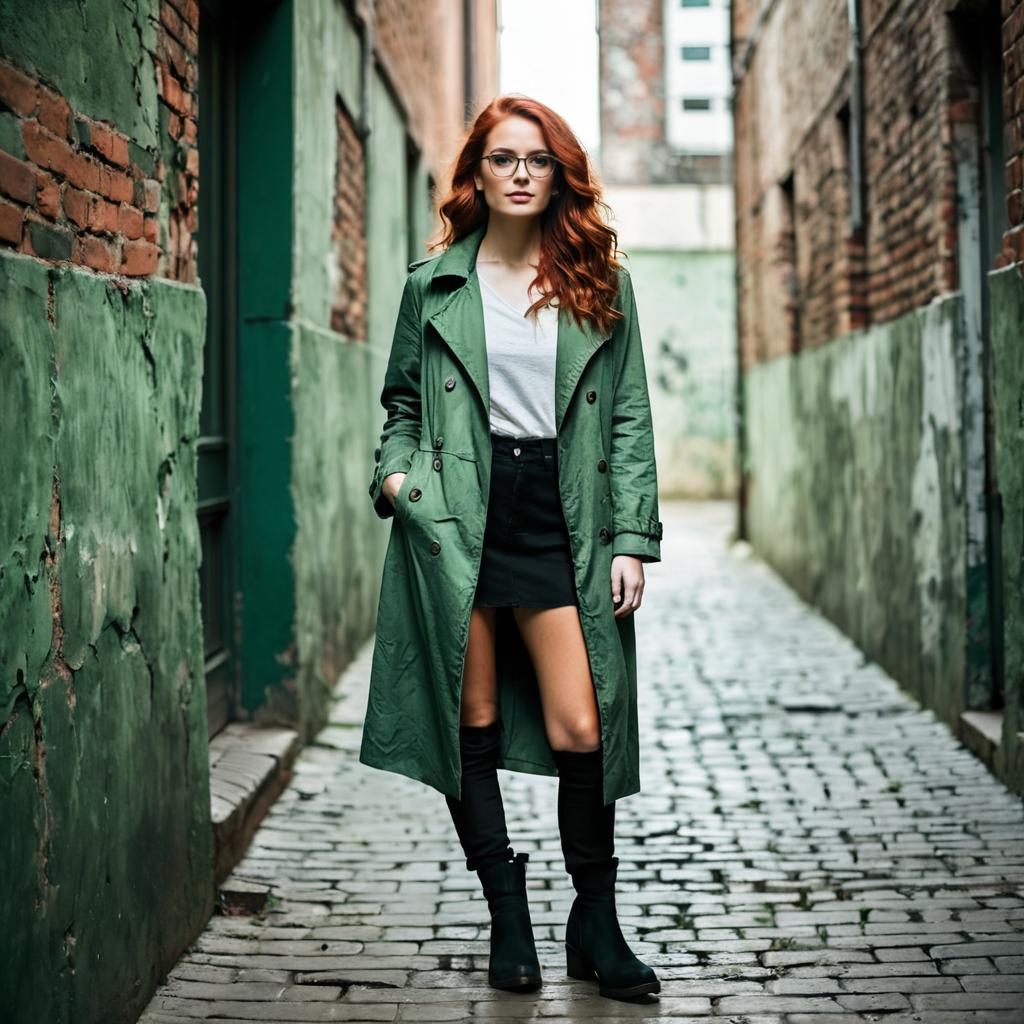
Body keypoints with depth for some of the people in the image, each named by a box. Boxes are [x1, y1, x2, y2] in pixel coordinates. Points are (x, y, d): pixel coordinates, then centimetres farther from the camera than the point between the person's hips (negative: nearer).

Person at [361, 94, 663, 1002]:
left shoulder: (601, 285, 9)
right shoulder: (433, 285, 9)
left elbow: (630, 418, 7)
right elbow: (402, 400, 18)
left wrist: (633, 538, -1)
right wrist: (395, 470, -2)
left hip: (559, 520, 0)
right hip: (454, 520, 1)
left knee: (581, 731, -6)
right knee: (475, 725, 3)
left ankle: (596, 925, 11)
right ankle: (508, 918, 16)